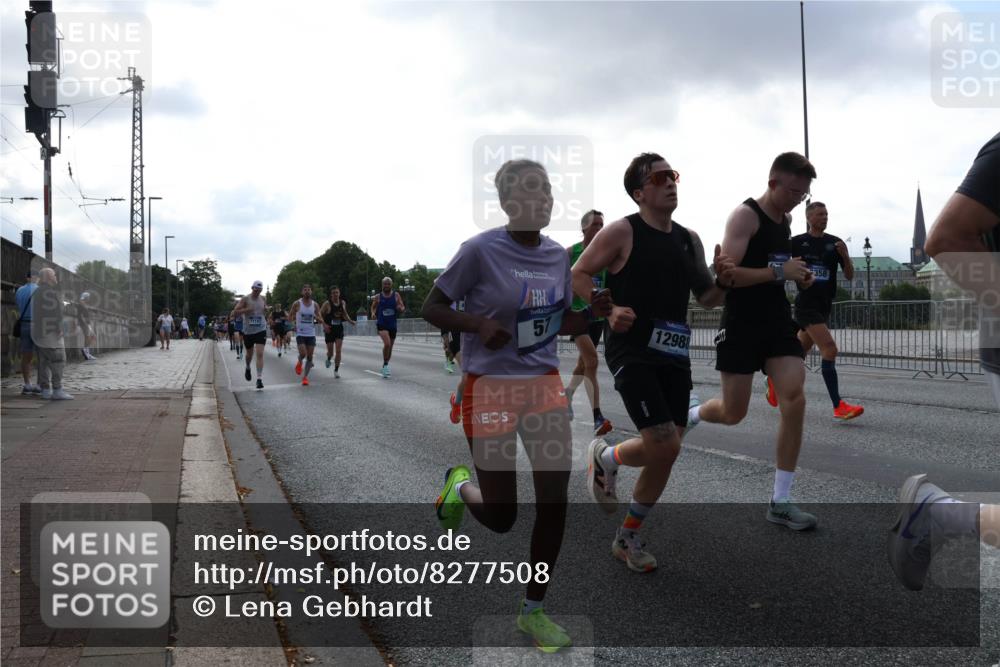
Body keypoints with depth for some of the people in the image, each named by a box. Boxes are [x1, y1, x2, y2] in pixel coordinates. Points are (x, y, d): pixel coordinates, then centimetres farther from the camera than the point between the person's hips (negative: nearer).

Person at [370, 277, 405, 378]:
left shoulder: (396, 296, 4)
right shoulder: (378, 297, 2)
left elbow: (403, 309, 3)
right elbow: (373, 307, 15)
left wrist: (401, 309, -21)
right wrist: (373, 313, -7)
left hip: (392, 325, 3)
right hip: (381, 324, -3)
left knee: (390, 347, 12)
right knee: (387, 344, -24)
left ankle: (385, 366, 31)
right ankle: (385, 366, -10)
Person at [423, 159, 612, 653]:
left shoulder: (558, 255, 4)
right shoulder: (481, 250, -13)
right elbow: (432, 309, -7)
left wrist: (592, 313, -5)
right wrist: (479, 323, -25)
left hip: (546, 385, 5)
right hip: (491, 388, -5)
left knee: (554, 500, 1)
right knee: (501, 517, 0)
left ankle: (533, 610, 20)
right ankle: (459, 486, 36)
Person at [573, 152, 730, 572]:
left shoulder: (689, 239, 12)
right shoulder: (622, 232, -7)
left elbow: (707, 299, 19)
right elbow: (578, 275, -4)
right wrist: (610, 310, -19)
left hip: (674, 356, 7)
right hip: (631, 352, -7)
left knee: (666, 452, 8)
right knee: (664, 446, -16)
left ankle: (627, 538, 26)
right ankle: (605, 458, 18)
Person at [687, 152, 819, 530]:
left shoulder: (786, 219, 12)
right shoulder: (745, 216, -13)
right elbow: (726, 273, -22)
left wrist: (798, 276, 9)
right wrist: (779, 271, -24)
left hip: (779, 321, 7)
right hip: (741, 325, -6)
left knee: (795, 402, -9)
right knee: (733, 414, 2)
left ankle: (780, 503, -1)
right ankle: (690, 414, 40)